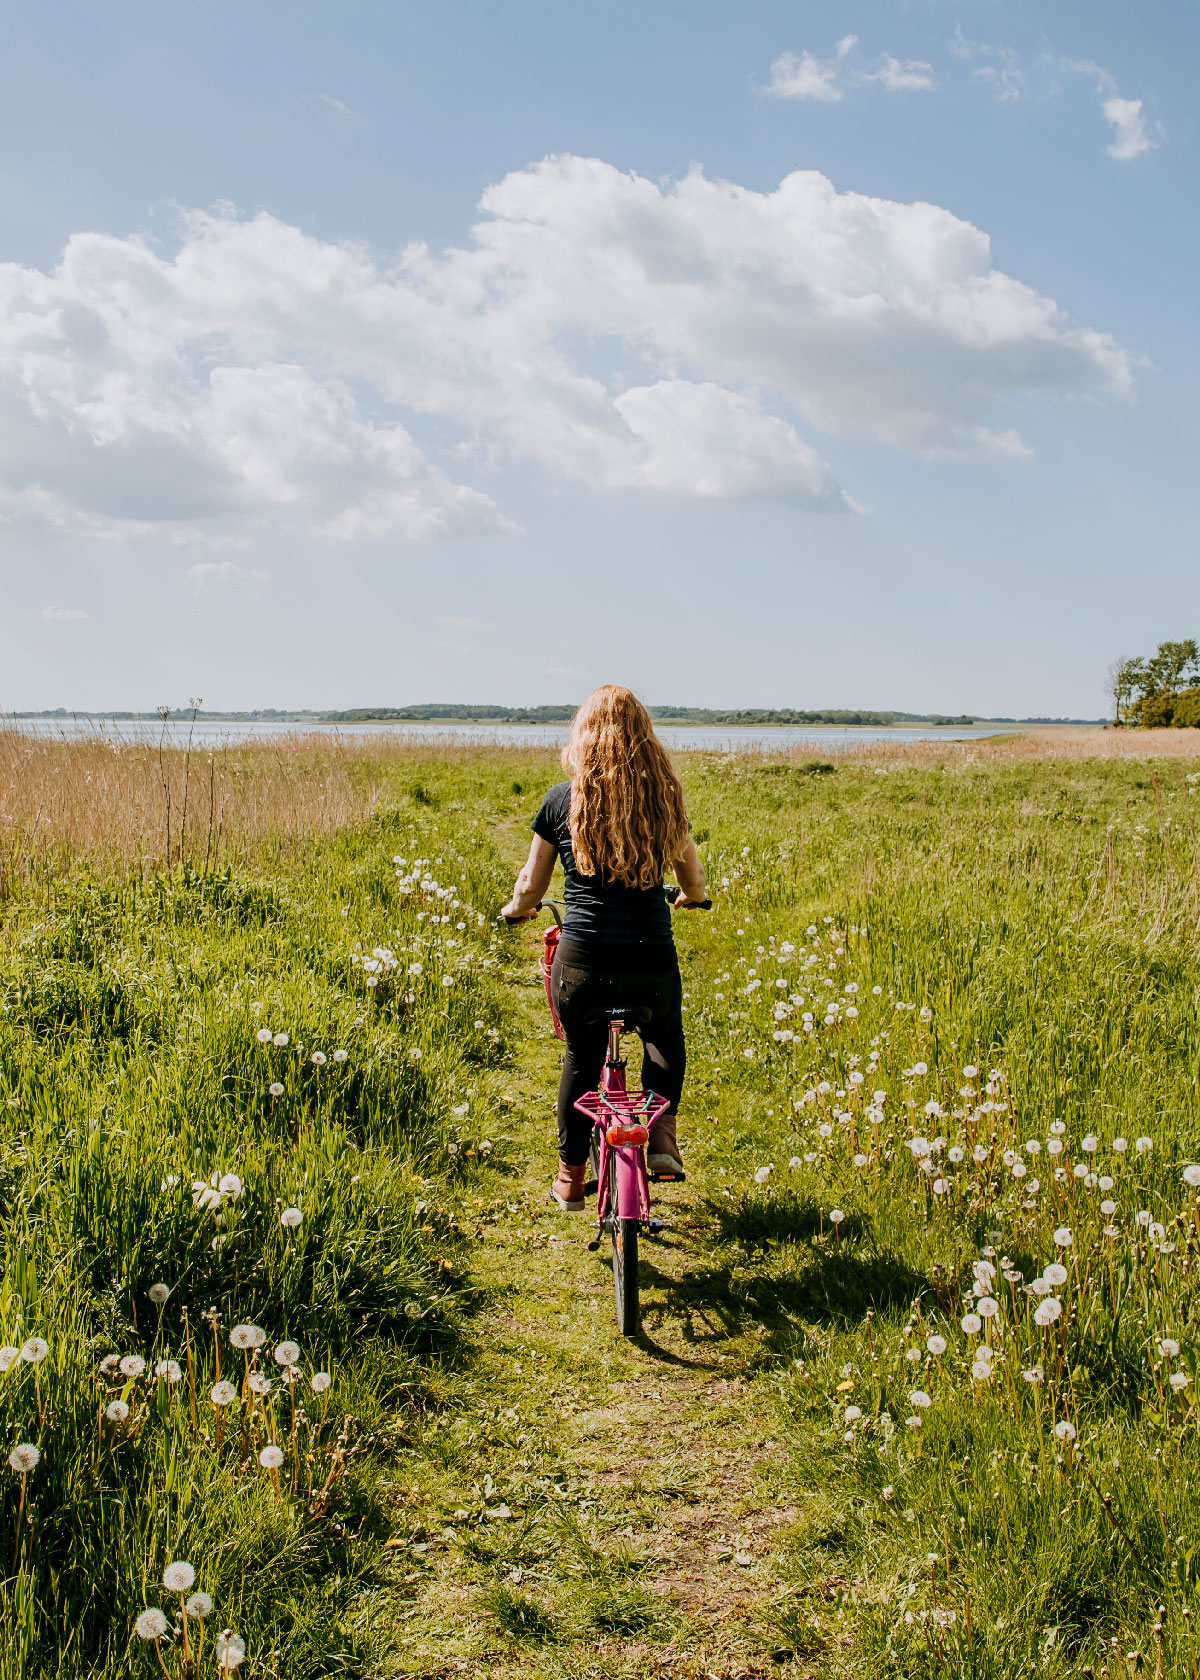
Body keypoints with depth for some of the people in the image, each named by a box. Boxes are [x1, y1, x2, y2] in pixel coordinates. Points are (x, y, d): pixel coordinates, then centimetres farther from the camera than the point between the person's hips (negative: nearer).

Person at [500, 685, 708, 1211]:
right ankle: (662, 1133, 16)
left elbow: (531, 886, 6)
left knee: (581, 1058, 24)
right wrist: (687, 899, 40)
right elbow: (694, 881, 17)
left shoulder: (563, 800, -2)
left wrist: (515, 909, 29)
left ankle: (570, 1177, 33)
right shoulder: (663, 798, 3)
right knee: (664, 1036, 32)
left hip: (581, 966, -1)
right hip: (653, 968, 1)